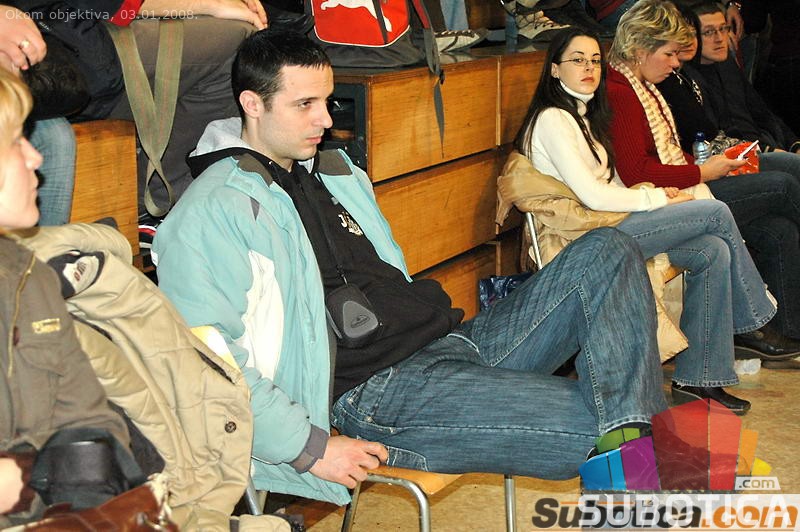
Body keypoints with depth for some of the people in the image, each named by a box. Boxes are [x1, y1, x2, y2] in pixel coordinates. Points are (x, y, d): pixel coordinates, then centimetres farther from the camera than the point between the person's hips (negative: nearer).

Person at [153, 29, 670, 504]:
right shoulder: (211, 214, -8)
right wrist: (312, 448, -20)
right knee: (591, 427, -29)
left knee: (606, 252, -6)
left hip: (451, 341, 10)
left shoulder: (336, 171, 21)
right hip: (373, 393, -9)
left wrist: (445, 327, 17)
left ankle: (639, 440, -23)